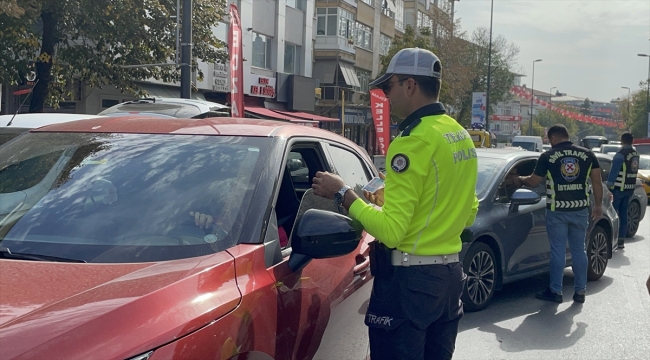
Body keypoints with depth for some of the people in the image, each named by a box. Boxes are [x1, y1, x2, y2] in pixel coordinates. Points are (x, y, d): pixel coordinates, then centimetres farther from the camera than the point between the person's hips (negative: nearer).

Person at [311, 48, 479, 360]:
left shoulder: (413, 141, -18)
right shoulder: (462, 137, 9)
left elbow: (391, 231, -22)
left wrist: (342, 194, -11)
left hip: (409, 279, -9)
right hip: (450, 274, 9)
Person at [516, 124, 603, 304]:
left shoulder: (548, 156, -5)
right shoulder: (587, 154, 4)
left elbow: (533, 182, 2)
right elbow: (597, 181, 3)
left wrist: (521, 179, 22)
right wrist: (598, 205, 11)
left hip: (557, 211, -3)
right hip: (580, 210, 3)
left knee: (558, 251, 3)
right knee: (579, 250, 11)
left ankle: (555, 291, 9)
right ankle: (580, 291, 15)